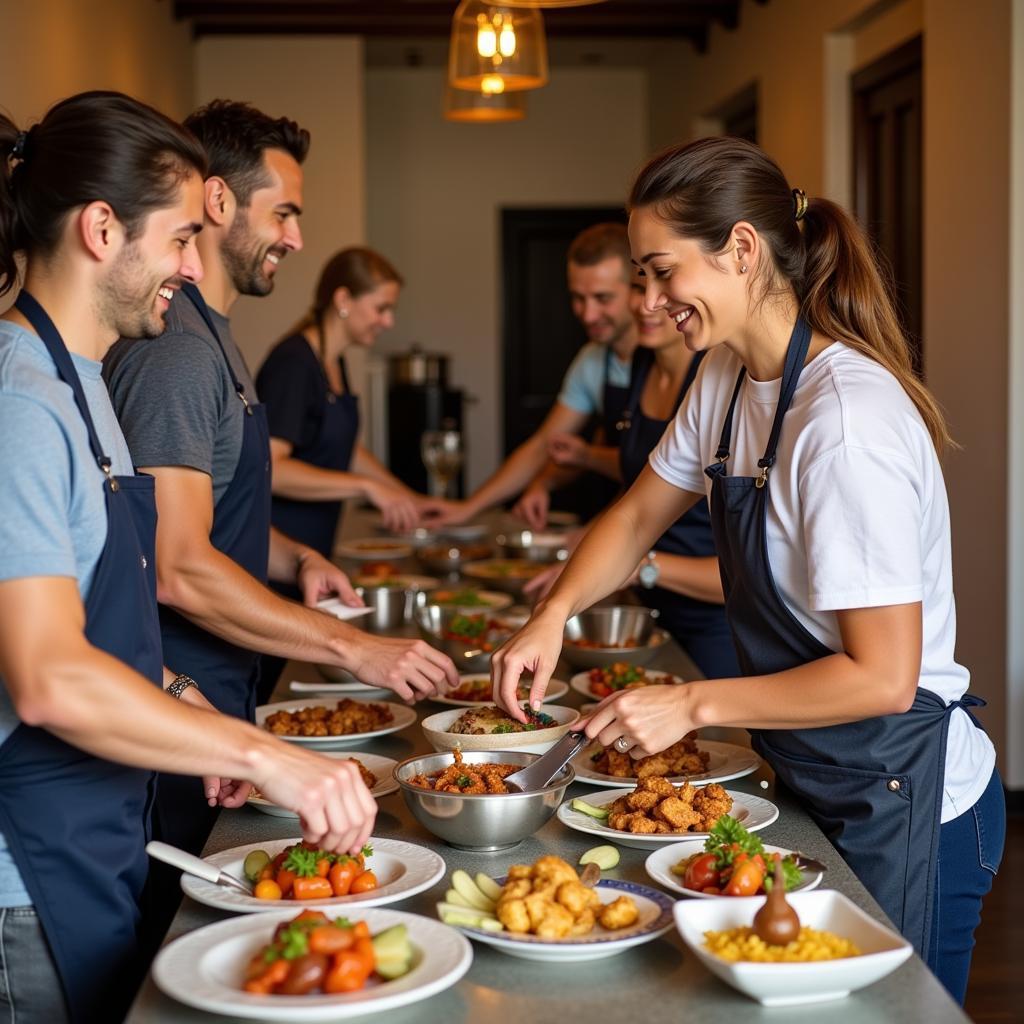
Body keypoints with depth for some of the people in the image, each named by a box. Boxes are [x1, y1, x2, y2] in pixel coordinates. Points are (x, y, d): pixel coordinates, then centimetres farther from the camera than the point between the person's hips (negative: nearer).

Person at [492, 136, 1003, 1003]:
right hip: (818, 783, 9)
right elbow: (639, 516, 13)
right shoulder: (730, 377, 1)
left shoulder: (847, 419, -28)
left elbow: (883, 676, -27)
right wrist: (553, 616, -3)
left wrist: (694, 705, -22)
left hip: (905, 804, -9)